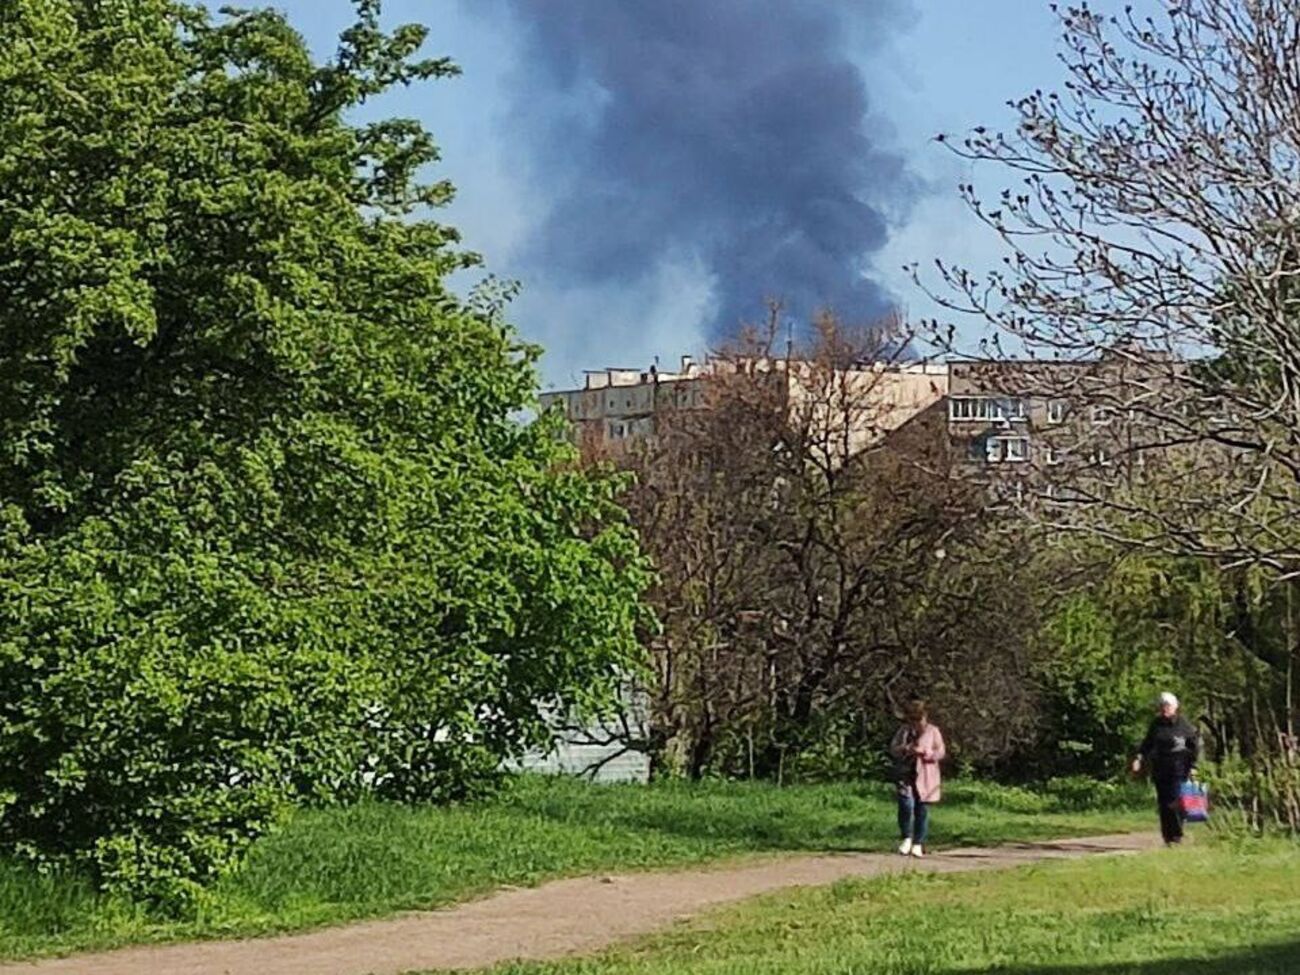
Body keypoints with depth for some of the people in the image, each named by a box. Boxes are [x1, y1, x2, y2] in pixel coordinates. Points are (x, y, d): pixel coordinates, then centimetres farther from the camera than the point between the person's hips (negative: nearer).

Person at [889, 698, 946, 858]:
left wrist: (924, 752, -17)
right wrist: (904, 749, -11)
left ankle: (918, 843, 12)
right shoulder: (904, 730, 11)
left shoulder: (933, 731, 3)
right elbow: (893, 749, 11)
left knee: (922, 809, 1)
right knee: (906, 805, -17)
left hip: (925, 776, -1)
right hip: (906, 774, 1)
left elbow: (940, 752, 0)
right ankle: (907, 838, 1)